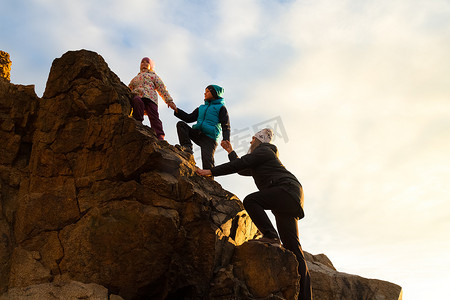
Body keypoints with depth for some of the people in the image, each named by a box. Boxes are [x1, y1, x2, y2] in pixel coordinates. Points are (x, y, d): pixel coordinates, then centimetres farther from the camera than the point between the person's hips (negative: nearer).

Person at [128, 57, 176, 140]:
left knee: (153, 115, -27)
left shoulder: (153, 75, 33)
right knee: (137, 101, -38)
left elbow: (162, 88, 20)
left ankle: (159, 136, -42)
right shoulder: (135, 78, 42)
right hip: (136, 95, 1)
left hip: (149, 96, -1)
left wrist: (169, 100, 6)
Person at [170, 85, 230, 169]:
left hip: (209, 138, -6)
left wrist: (225, 139, -21)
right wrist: (176, 110, 12)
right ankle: (187, 147, -24)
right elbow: (189, 118, 23)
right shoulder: (201, 108, 28)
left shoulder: (221, 107, 10)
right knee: (180, 124, -10)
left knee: (207, 160, -25)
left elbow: (225, 125, -2)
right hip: (197, 134, 6)